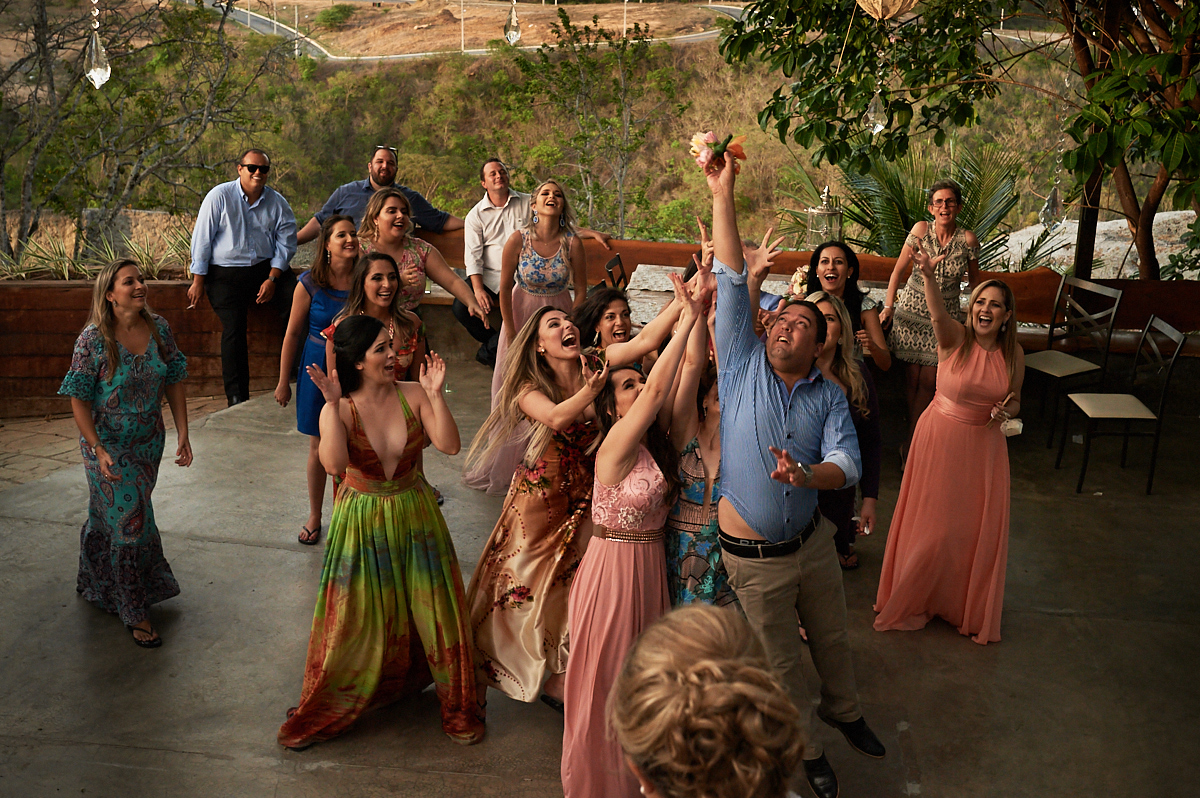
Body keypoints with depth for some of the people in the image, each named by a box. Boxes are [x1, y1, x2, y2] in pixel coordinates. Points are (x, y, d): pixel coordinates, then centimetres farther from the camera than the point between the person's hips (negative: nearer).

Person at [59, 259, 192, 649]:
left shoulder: (159, 328, -5)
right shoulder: (93, 339, -19)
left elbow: (174, 381, 3)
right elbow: (79, 400, -14)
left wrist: (182, 432, -1)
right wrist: (99, 450, -20)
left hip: (149, 443, 4)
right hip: (109, 447, -4)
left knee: (110, 517, 21)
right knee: (129, 522, -1)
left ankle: (96, 584, 45)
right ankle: (135, 613, 14)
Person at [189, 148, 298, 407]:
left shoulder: (277, 202, 6)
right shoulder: (220, 196, -1)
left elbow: (285, 242, 5)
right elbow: (201, 239, -1)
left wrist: (272, 279, -7)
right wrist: (198, 281, -3)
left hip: (267, 268, 2)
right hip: (226, 274, -2)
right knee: (233, 331, -13)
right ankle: (237, 398, -5)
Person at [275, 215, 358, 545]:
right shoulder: (309, 284, -8)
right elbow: (293, 334, -2)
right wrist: (283, 381, 1)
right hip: (318, 370, -1)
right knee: (319, 447, 9)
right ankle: (314, 517, 28)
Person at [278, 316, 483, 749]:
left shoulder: (413, 395, -7)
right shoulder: (339, 409, -12)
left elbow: (450, 445, -16)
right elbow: (334, 463, -29)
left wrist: (435, 395, -22)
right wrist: (332, 404, -31)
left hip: (415, 518, 2)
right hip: (361, 523, -2)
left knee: (435, 611, 7)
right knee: (354, 620, 5)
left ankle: (458, 708, 28)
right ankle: (320, 713, 29)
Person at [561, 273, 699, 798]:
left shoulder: (655, 444, 5)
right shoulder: (616, 446, -16)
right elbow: (660, 390, -24)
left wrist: (698, 313, -5)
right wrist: (687, 318, -21)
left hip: (649, 568, 8)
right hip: (613, 570, -7)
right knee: (605, 682, 9)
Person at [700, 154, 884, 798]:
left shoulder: (829, 396, -3)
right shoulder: (743, 365, -9)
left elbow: (848, 464, -13)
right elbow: (731, 281, -16)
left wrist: (807, 474, -36)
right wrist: (721, 195, -21)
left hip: (812, 540, 3)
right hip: (753, 557, -2)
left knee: (831, 637, 24)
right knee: (781, 661, 13)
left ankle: (842, 709, 53)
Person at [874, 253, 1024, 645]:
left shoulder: (1013, 354, -2)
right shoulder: (955, 338, -13)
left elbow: (1014, 400, 13)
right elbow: (938, 314, -36)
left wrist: (1007, 411, -12)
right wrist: (928, 275, -55)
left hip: (984, 444, 3)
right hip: (941, 438, -3)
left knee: (980, 529, 10)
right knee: (932, 524, 6)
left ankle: (972, 611, 32)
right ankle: (912, 601, 29)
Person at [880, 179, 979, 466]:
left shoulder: (967, 239, -6)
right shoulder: (921, 230, -7)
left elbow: (974, 280, 7)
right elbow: (898, 270, -1)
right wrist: (889, 306, -8)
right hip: (912, 308, 0)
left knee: (929, 381, -4)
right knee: (912, 376, 2)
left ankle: (909, 444, 9)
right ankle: (917, 435, 18)